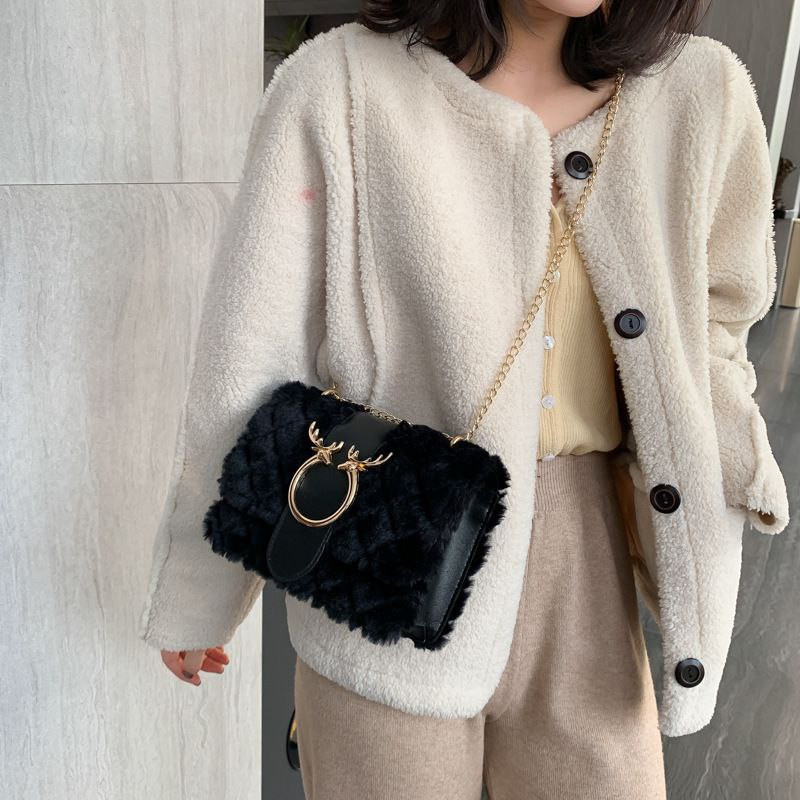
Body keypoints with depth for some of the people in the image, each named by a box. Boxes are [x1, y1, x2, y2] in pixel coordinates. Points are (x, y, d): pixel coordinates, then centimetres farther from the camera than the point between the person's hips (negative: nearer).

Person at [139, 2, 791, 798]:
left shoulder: (700, 91, -1)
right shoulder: (340, 87, -11)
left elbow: (707, 334, 10)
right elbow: (247, 372, -8)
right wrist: (192, 598, 2)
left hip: (584, 587, 4)